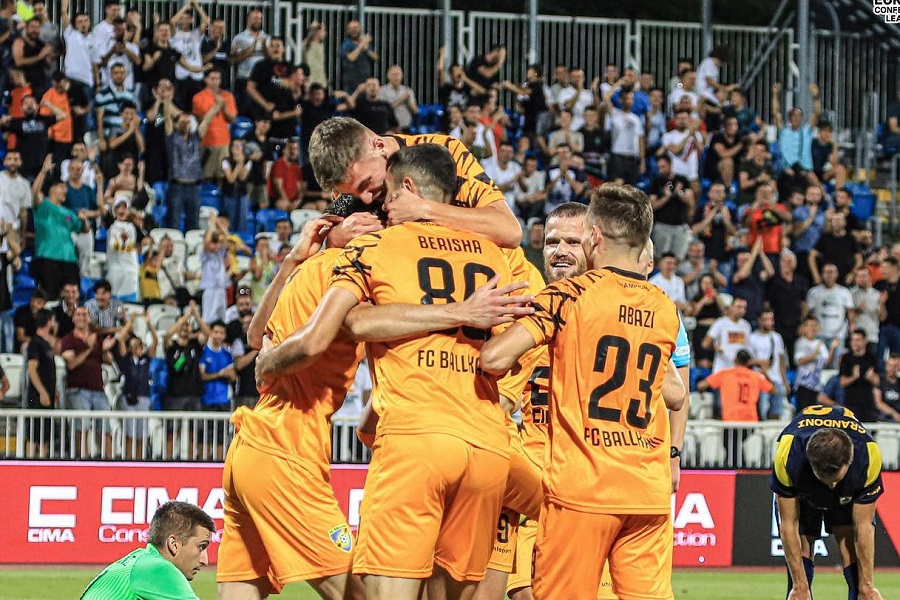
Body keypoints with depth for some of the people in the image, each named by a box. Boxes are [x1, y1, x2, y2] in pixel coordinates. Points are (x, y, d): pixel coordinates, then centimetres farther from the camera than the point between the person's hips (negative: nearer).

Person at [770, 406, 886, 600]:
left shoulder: (869, 456, -40)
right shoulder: (787, 455, -42)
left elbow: (863, 526, -29)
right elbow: (788, 525, -32)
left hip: (850, 491, 0)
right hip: (800, 489, 0)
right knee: (801, 546, -15)